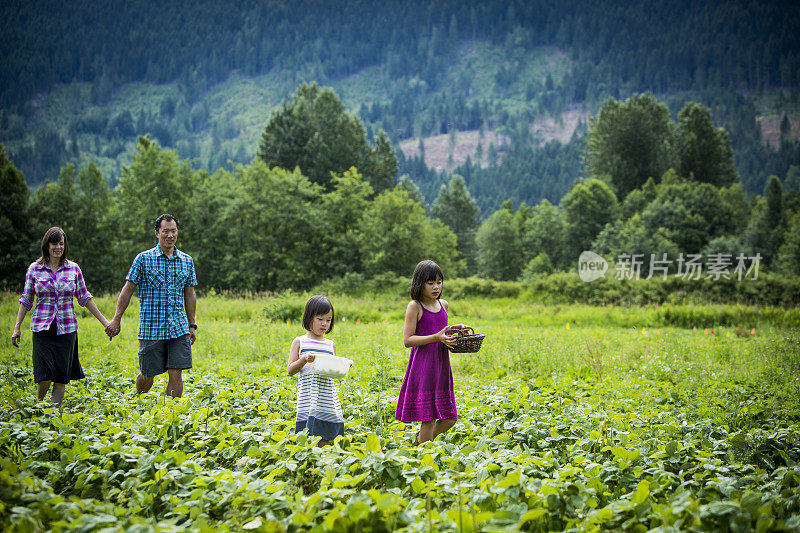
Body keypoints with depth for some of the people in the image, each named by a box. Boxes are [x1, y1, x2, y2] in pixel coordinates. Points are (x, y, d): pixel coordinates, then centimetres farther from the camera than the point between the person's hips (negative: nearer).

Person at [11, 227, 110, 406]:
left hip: (66, 329, 2)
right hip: (42, 329, -1)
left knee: (61, 377, 0)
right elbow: (26, 300, 8)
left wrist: (104, 321, 7)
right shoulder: (34, 269, 3)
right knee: (44, 378, -10)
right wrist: (17, 327, 3)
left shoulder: (73, 268, 5)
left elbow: (84, 298, 10)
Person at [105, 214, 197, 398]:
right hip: (151, 328, -2)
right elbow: (128, 290, 0)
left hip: (179, 329, 2)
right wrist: (116, 320, -4)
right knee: (148, 375, 7)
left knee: (176, 374, -6)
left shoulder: (186, 261, 9)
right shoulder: (143, 259, -2)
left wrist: (192, 325, 15)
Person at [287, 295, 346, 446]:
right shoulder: (299, 342, 6)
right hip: (308, 398, -3)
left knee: (324, 441, -1)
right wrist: (304, 359, -14)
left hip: (329, 398, 3)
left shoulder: (331, 345, 15)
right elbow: (290, 370, 2)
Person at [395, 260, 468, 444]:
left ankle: (421, 437, 31)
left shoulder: (443, 304, 11)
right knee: (428, 420, -5)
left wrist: (455, 329, 7)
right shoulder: (415, 306, -8)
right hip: (423, 366, -7)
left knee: (449, 419, 7)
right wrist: (436, 337, -21)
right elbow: (408, 340, -12)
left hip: (441, 365, 7)